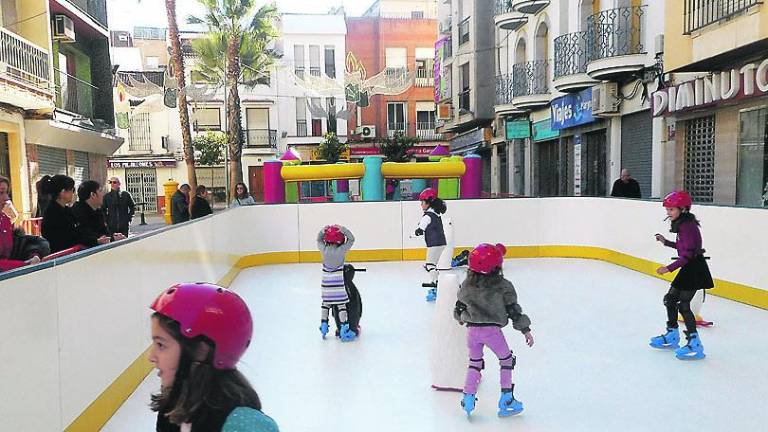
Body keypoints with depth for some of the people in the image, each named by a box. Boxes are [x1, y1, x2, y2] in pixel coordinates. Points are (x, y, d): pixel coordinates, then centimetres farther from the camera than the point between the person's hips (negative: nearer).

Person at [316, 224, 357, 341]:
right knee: (341, 305, 2)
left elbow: (319, 240, 16)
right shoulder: (342, 250, -14)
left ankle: (323, 324, 26)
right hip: (338, 285, -4)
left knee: (326, 304, 20)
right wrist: (343, 229, -11)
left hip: (326, 285, 4)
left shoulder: (324, 249, -3)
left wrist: (324, 230, 2)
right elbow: (351, 239, -5)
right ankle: (344, 329, 3)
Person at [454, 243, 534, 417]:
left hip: (472, 330, 4)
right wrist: (525, 329, 3)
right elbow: (513, 310, -5)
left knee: (474, 362, 21)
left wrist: (461, 318, 35)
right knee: (506, 360, 16)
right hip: (492, 330, -4)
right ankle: (506, 399, 17)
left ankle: (469, 396, 15)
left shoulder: (467, 284, 4)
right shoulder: (503, 286, -8)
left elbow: (460, 307, 14)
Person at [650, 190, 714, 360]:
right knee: (670, 298, 16)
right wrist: (666, 242, 19)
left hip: (694, 268, -10)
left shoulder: (687, 226, -21)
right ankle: (672, 336, 30)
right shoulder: (683, 224, 9)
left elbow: (687, 254, -25)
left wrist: (669, 268, -28)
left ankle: (695, 345, -1)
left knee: (683, 304, -8)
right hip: (689, 268, 10)